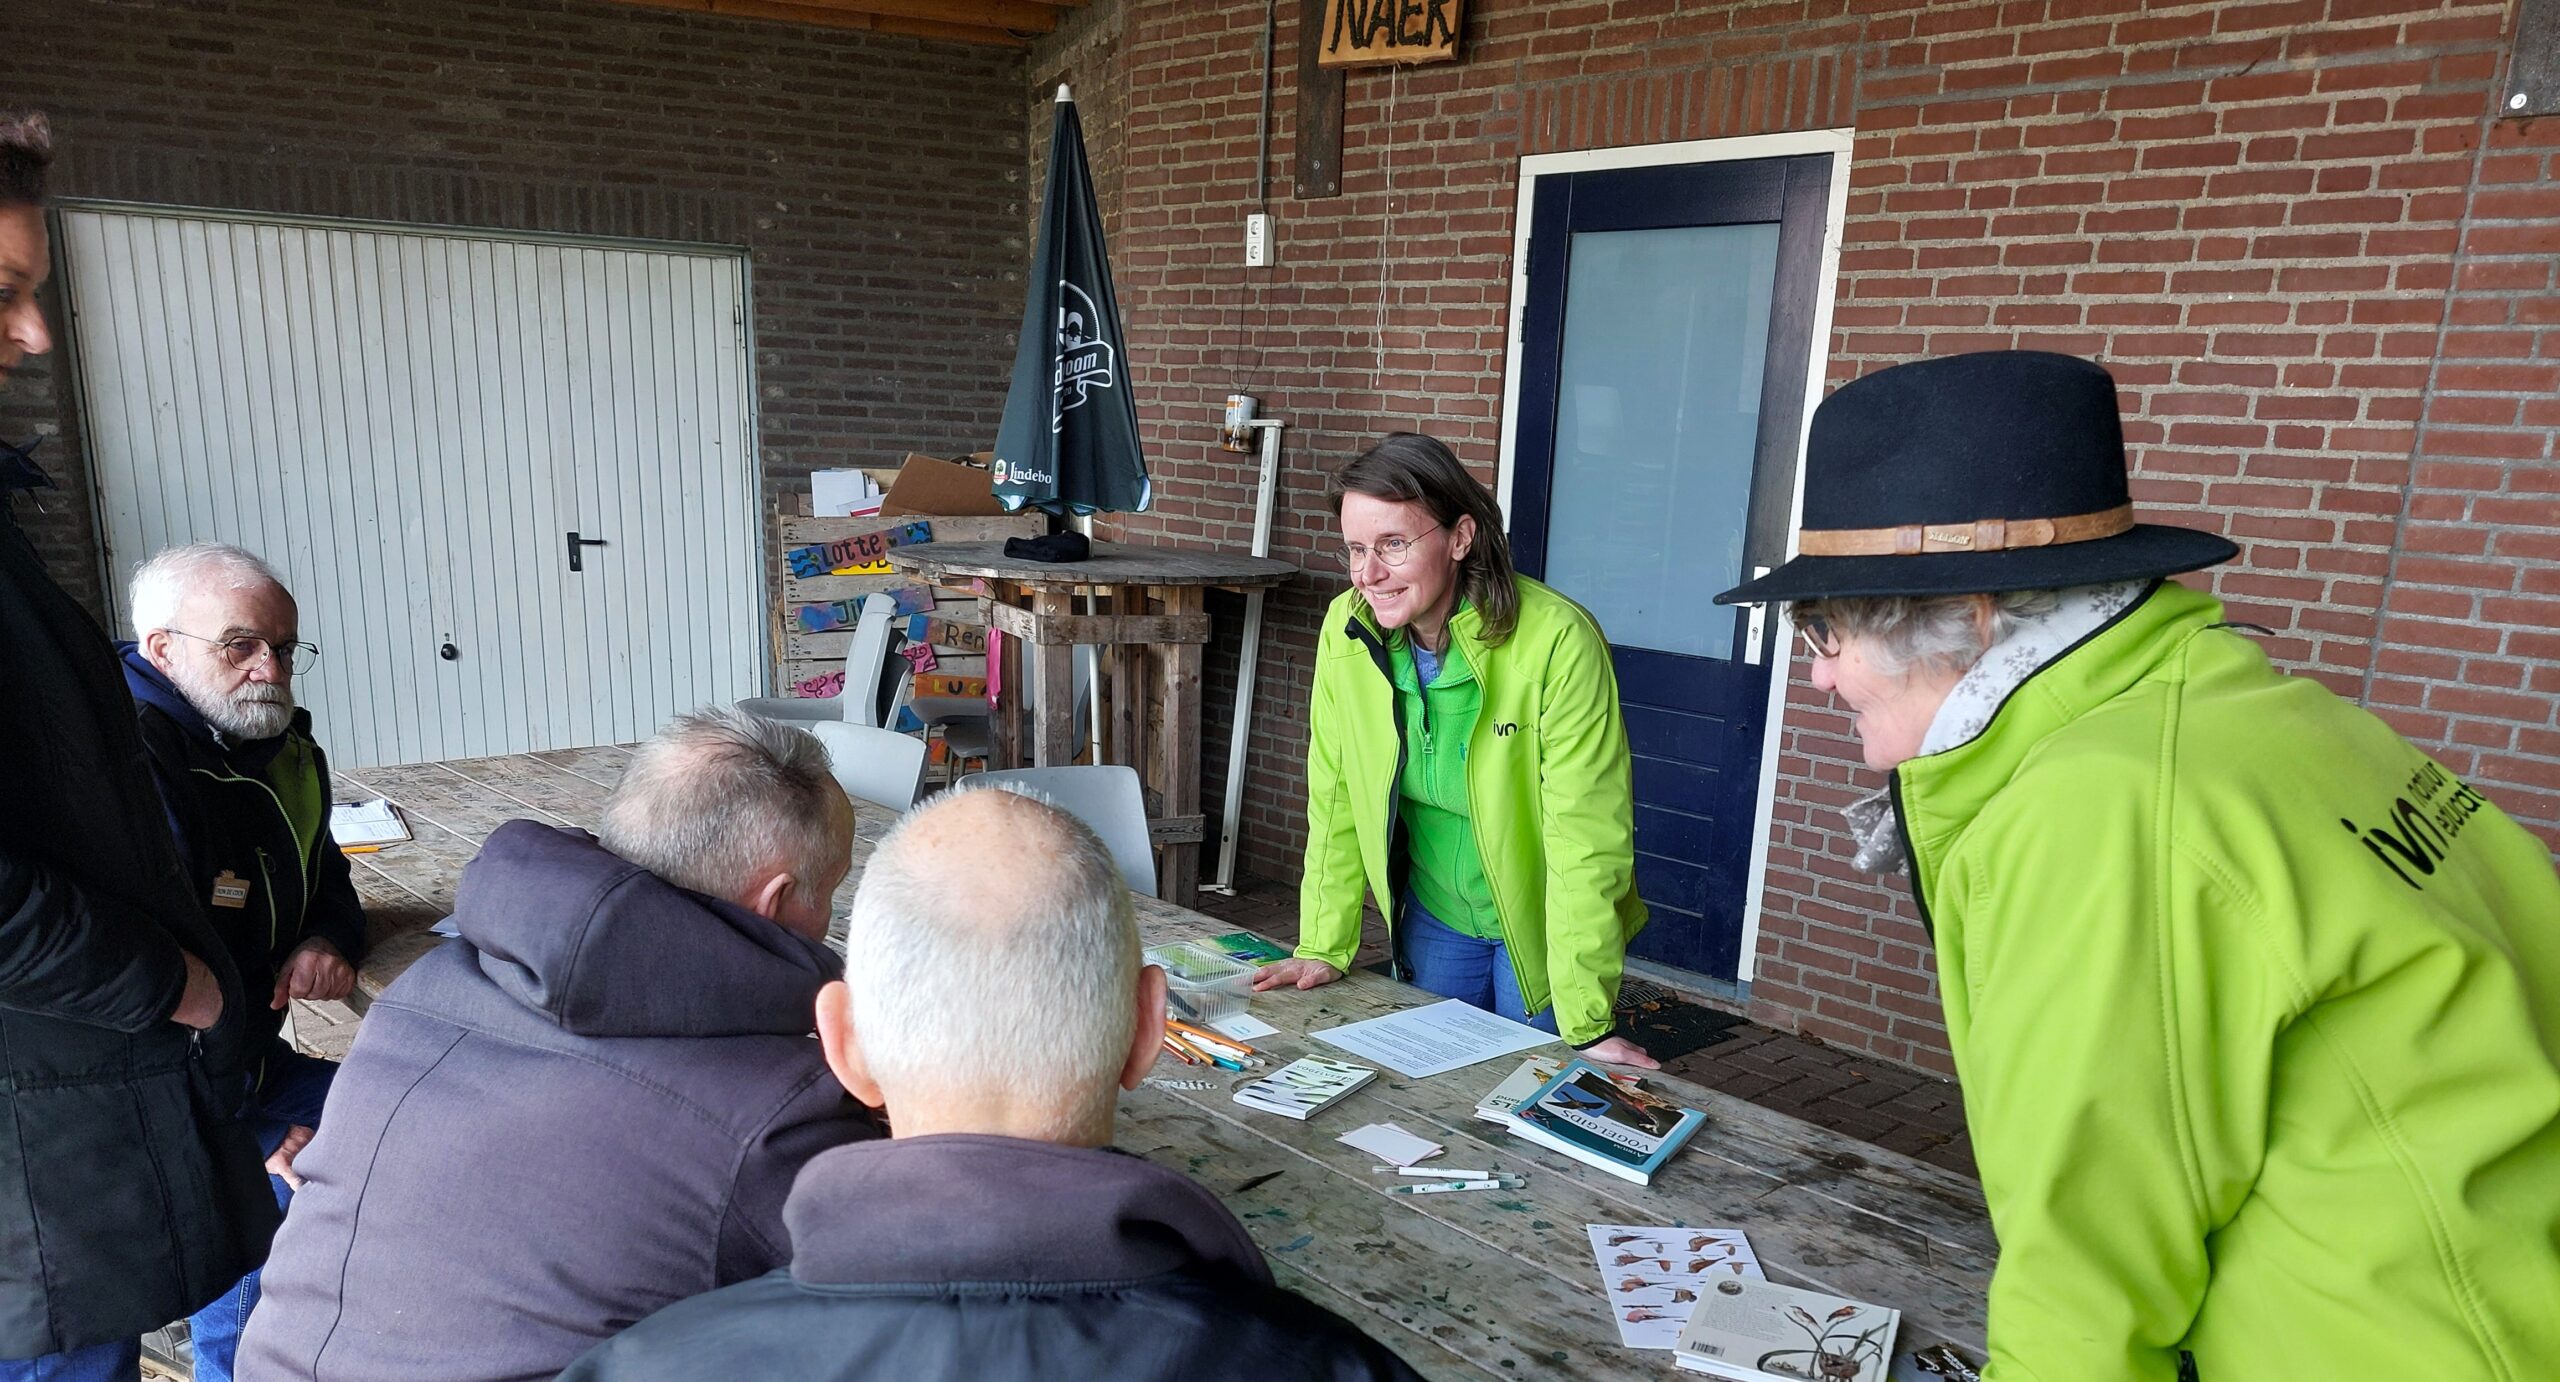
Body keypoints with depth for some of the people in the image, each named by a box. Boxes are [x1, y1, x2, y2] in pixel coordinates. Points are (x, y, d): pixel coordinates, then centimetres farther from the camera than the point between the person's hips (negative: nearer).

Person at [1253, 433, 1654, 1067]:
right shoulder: (1346, 630, -13)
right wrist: (1322, 948, -4)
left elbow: (1587, 838, -26)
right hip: (1433, 920, 4)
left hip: (1540, 931, -4)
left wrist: (1588, 1025, -26)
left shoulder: (1557, 641, -28)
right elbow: (1334, 799, -3)